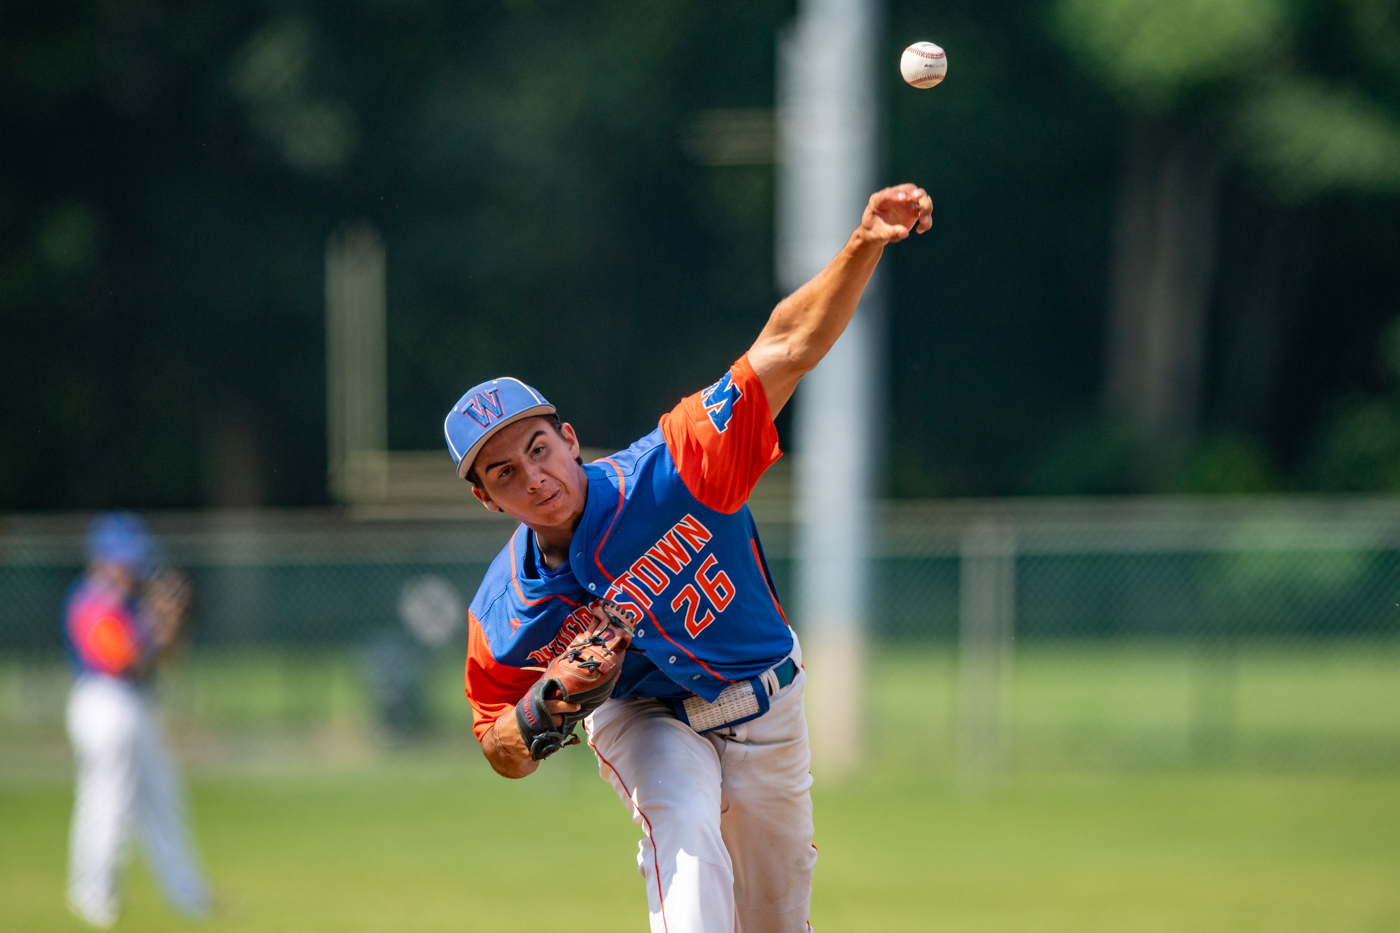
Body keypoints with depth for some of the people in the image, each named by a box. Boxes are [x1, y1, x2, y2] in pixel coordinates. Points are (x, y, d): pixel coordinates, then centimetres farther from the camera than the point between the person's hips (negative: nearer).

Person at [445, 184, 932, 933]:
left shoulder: (666, 473, -29)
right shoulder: (504, 618, -21)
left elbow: (785, 347, -33)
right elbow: (506, 756, -7)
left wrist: (864, 246, -47)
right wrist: (544, 710, -31)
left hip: (764, 710, 1)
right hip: (644, 721, -1)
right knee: (684, 823, -33)